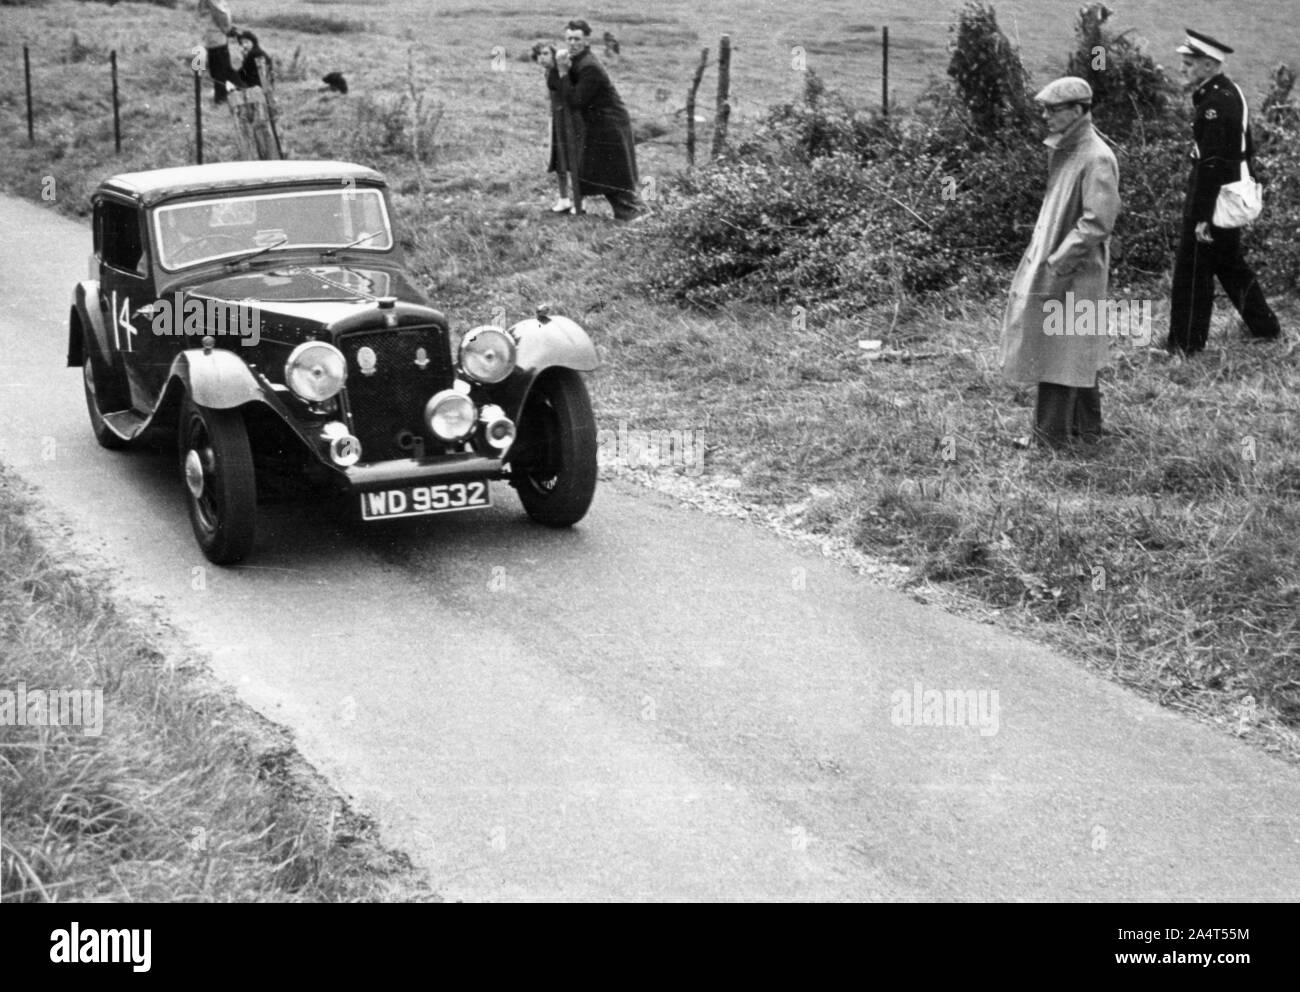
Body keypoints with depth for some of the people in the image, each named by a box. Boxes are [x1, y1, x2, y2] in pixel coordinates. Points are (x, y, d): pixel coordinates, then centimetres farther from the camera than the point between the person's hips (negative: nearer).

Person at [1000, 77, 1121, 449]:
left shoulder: (1096, 159, -19)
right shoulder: (1063, 150, 9)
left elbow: (1097, 223, -22)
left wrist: (1057, 264, -21)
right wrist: (1042, 250, 12)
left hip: (1074, 275, -9)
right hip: (1052, 262, 9)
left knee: (1057, 350, -2)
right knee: (1077, 353, 17)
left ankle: (1051, 435, 7)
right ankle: (1087, 428, 28)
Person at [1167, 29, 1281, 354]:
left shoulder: (1214, 103, -21)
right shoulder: (1232, 91, 9)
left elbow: (1212, 163, -24)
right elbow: (1246, 148, 18)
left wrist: (1202, 216, -24)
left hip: (1213, 194, -10)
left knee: (1192, 269, -1)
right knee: (1231, 264, 21)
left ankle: (1186, 343, 6)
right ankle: (1265, 327, 32)